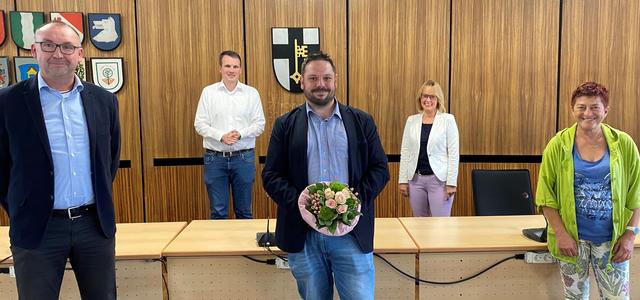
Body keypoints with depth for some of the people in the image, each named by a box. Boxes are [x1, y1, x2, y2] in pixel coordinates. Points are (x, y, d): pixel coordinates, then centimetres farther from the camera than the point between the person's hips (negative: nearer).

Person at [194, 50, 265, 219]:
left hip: (244, 157, 0)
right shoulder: (208, 92, 4)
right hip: (215, 158, 0)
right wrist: (221, 136, -15)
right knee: (218, 211, 7)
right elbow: (200, 124, 1)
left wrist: (240, 134, -15)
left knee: (244, 210, 10)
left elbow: (259, 124, 2)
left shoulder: (251, 93, 4)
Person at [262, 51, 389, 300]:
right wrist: (300, 203, -13)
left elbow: (380, 169, 5)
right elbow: (271, 175, 3)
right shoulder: (285, 125, 6)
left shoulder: (361, 121, 7)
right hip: (303, 233, 1)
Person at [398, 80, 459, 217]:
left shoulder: (448, 119, -2)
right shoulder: (411, 120, 7)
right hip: (415, 179, 3)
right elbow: (405, 152, 8)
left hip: (439, 179, -3)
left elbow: (454, 153, -5)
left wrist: (451, 182, -10)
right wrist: (403, 180, 4)